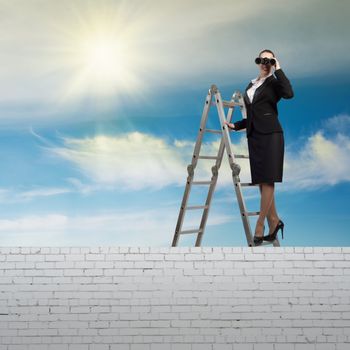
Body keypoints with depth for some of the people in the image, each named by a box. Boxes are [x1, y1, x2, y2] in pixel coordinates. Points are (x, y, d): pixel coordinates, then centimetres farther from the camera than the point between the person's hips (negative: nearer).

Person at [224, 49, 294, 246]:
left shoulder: (274, 83, 1)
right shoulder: (250, 86, 19)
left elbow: (289, 93, -22)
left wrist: (278, 69, -15)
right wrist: (236, 125, 12)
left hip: (270, 135, -7)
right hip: (254, 136, 7)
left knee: (267, 180, -7)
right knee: (261, 181, 5)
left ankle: (259, 227, -5)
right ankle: (274, 221, 15)